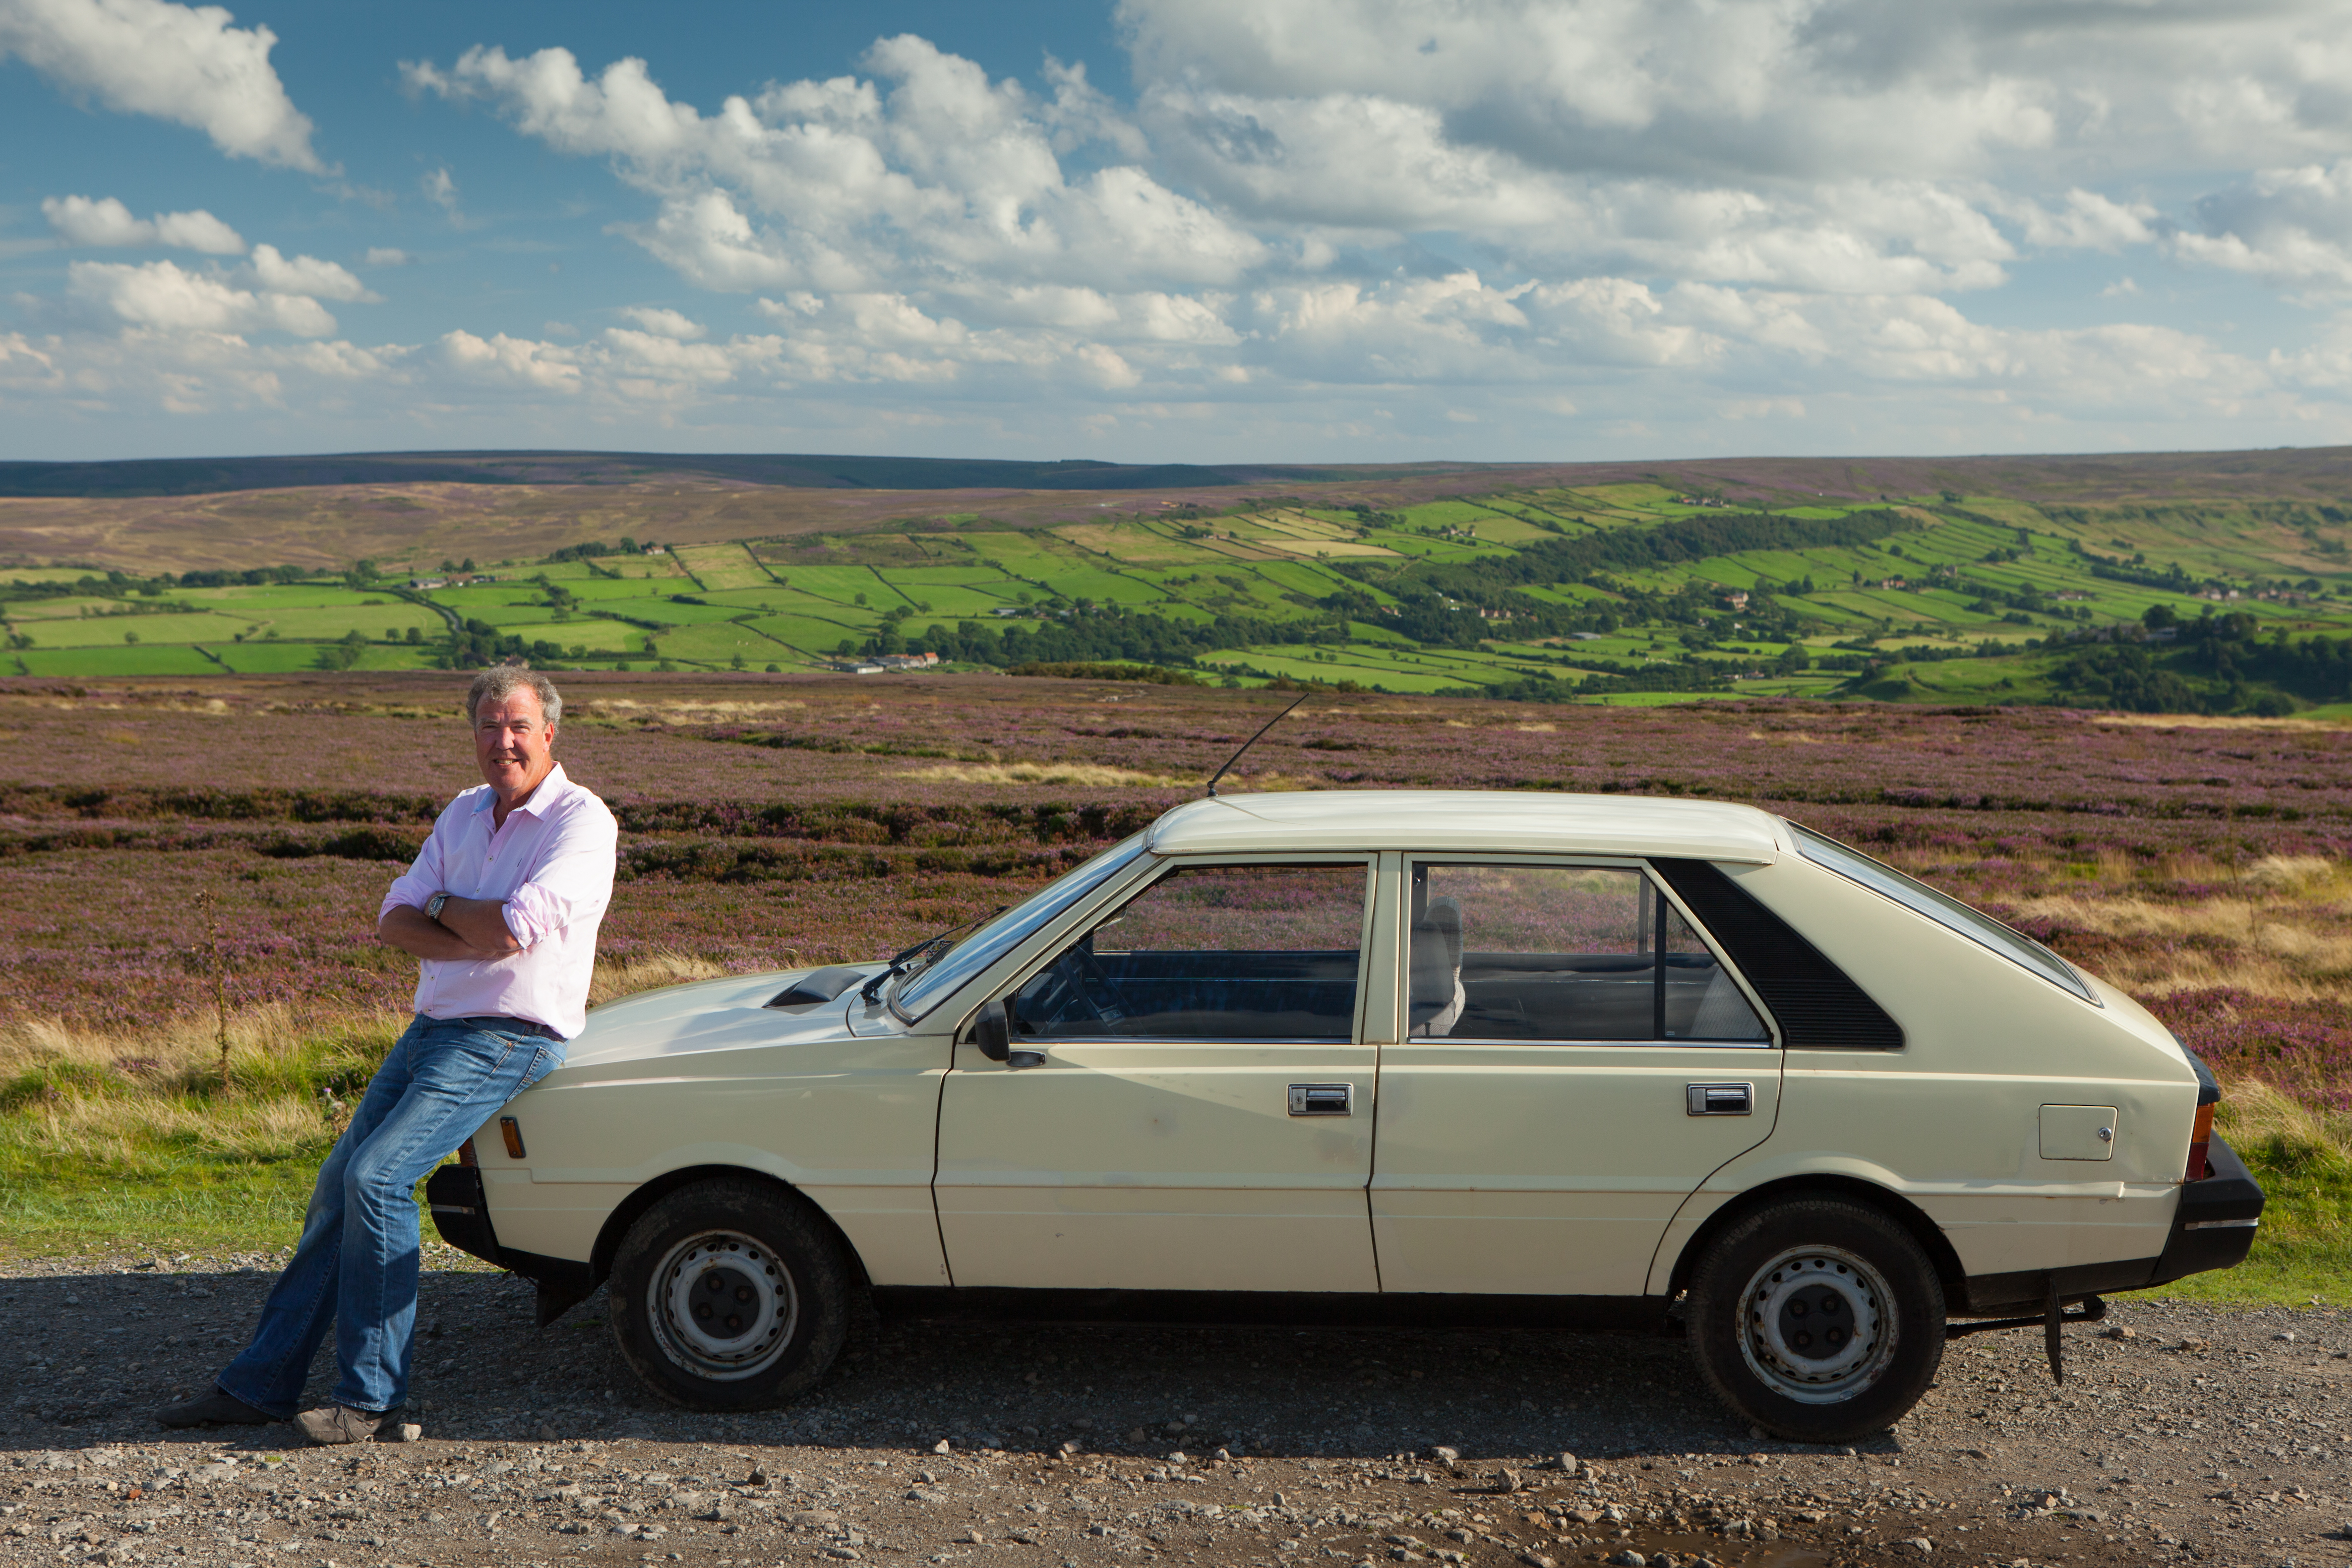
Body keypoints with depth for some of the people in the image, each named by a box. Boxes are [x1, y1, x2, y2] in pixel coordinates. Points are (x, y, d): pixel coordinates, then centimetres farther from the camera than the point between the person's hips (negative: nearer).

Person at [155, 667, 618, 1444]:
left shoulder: (581, 821, -10)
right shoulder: (463, 813, 14)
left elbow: (516, 927, -23)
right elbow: (394, 918, 5)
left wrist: (441, 906, -3)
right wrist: (472, 941, -14)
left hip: (508, 1039, -8)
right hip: (431, 1027, 8)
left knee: (378, 1175, -21)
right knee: (338, 1186, 6)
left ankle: (370, 1393, -10)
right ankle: (260, 1384, 15)